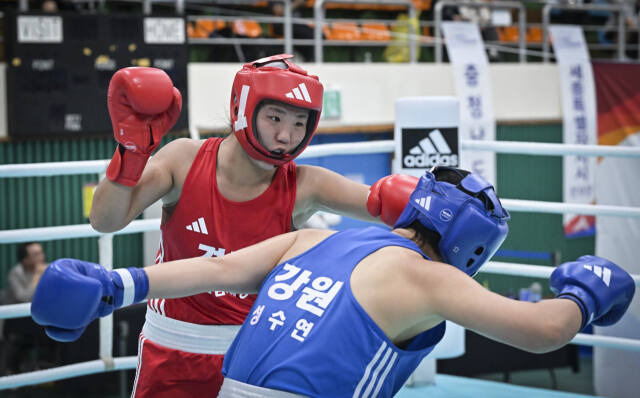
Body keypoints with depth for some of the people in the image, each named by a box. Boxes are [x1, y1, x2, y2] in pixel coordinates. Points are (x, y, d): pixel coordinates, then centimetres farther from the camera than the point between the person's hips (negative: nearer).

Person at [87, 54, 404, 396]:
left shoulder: (302, 188, -13)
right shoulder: (184, 161, -11)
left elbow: (385, 204, -21)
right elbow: (106, 221, -15)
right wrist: (131, 147, -28)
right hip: (171, 348, 0)